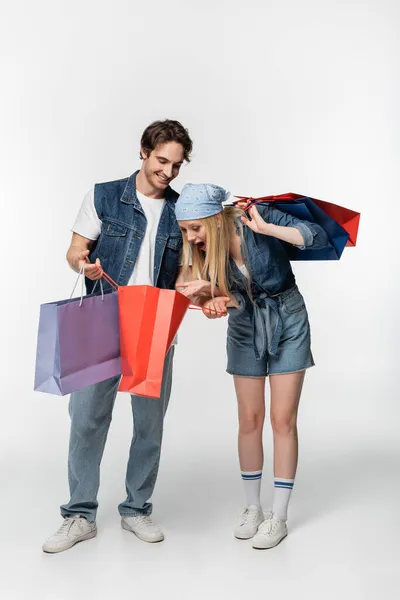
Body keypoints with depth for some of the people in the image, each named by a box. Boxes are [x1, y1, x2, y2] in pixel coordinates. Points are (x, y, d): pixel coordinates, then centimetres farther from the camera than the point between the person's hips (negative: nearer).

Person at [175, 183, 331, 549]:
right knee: (249, 419, 6)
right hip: (246, 329, 3)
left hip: (287, 322, -3)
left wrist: (266, 228, -34)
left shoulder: (256, 217, -22)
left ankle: (279, 518, 9)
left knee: (283, 419, -1)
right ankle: (253, 508, 22)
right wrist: (213, 296, -39)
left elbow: (319, 238, -27)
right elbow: (234, 298, -18)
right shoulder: (198, 249, -12)